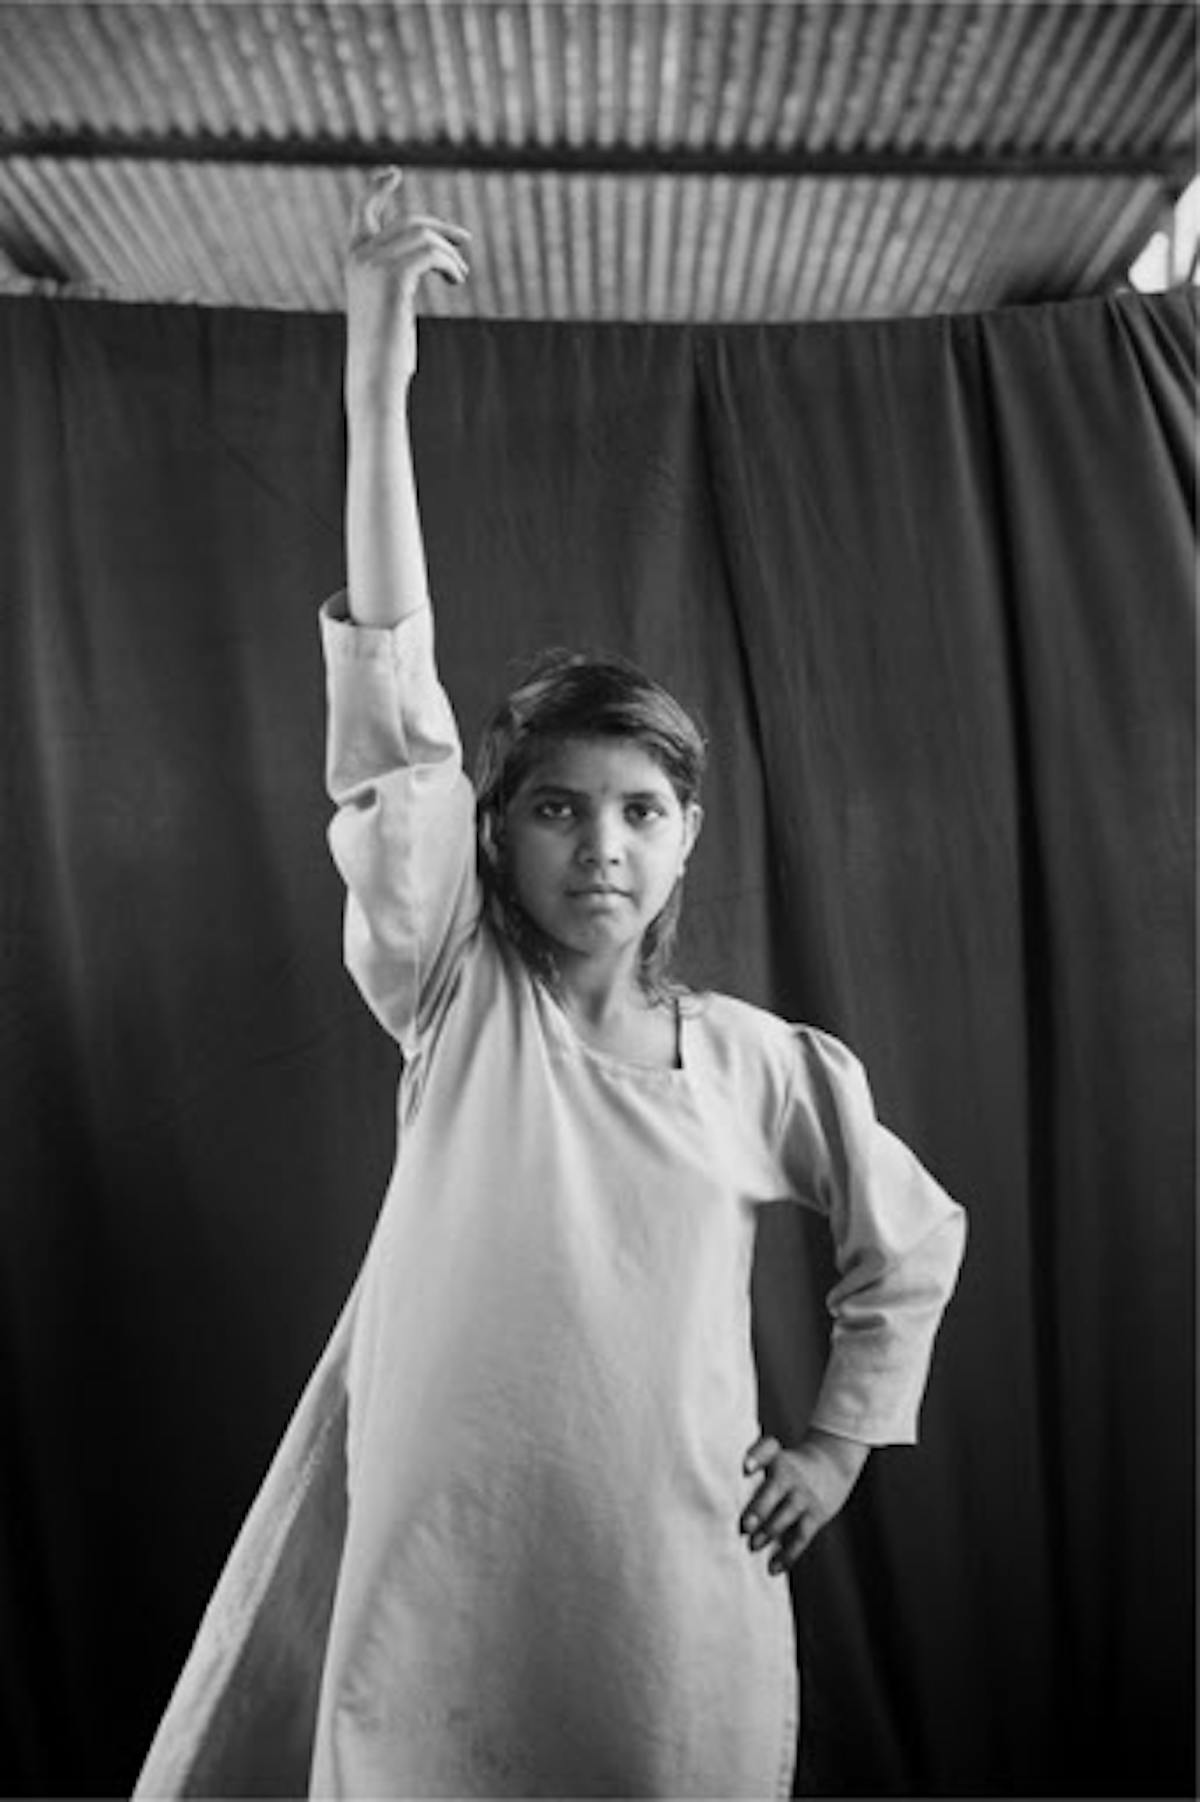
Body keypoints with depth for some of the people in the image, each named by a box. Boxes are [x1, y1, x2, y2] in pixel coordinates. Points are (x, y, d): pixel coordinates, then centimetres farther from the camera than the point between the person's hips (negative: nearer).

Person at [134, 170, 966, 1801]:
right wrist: (378, 391, -24)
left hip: (682, 1607, 2)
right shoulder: (455, 1001, -7)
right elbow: (391, 721, -19)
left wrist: (843, 1436, 11)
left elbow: (917, 1240, 14)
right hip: (441, 1601, -1)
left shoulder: (768, 1062, -3)